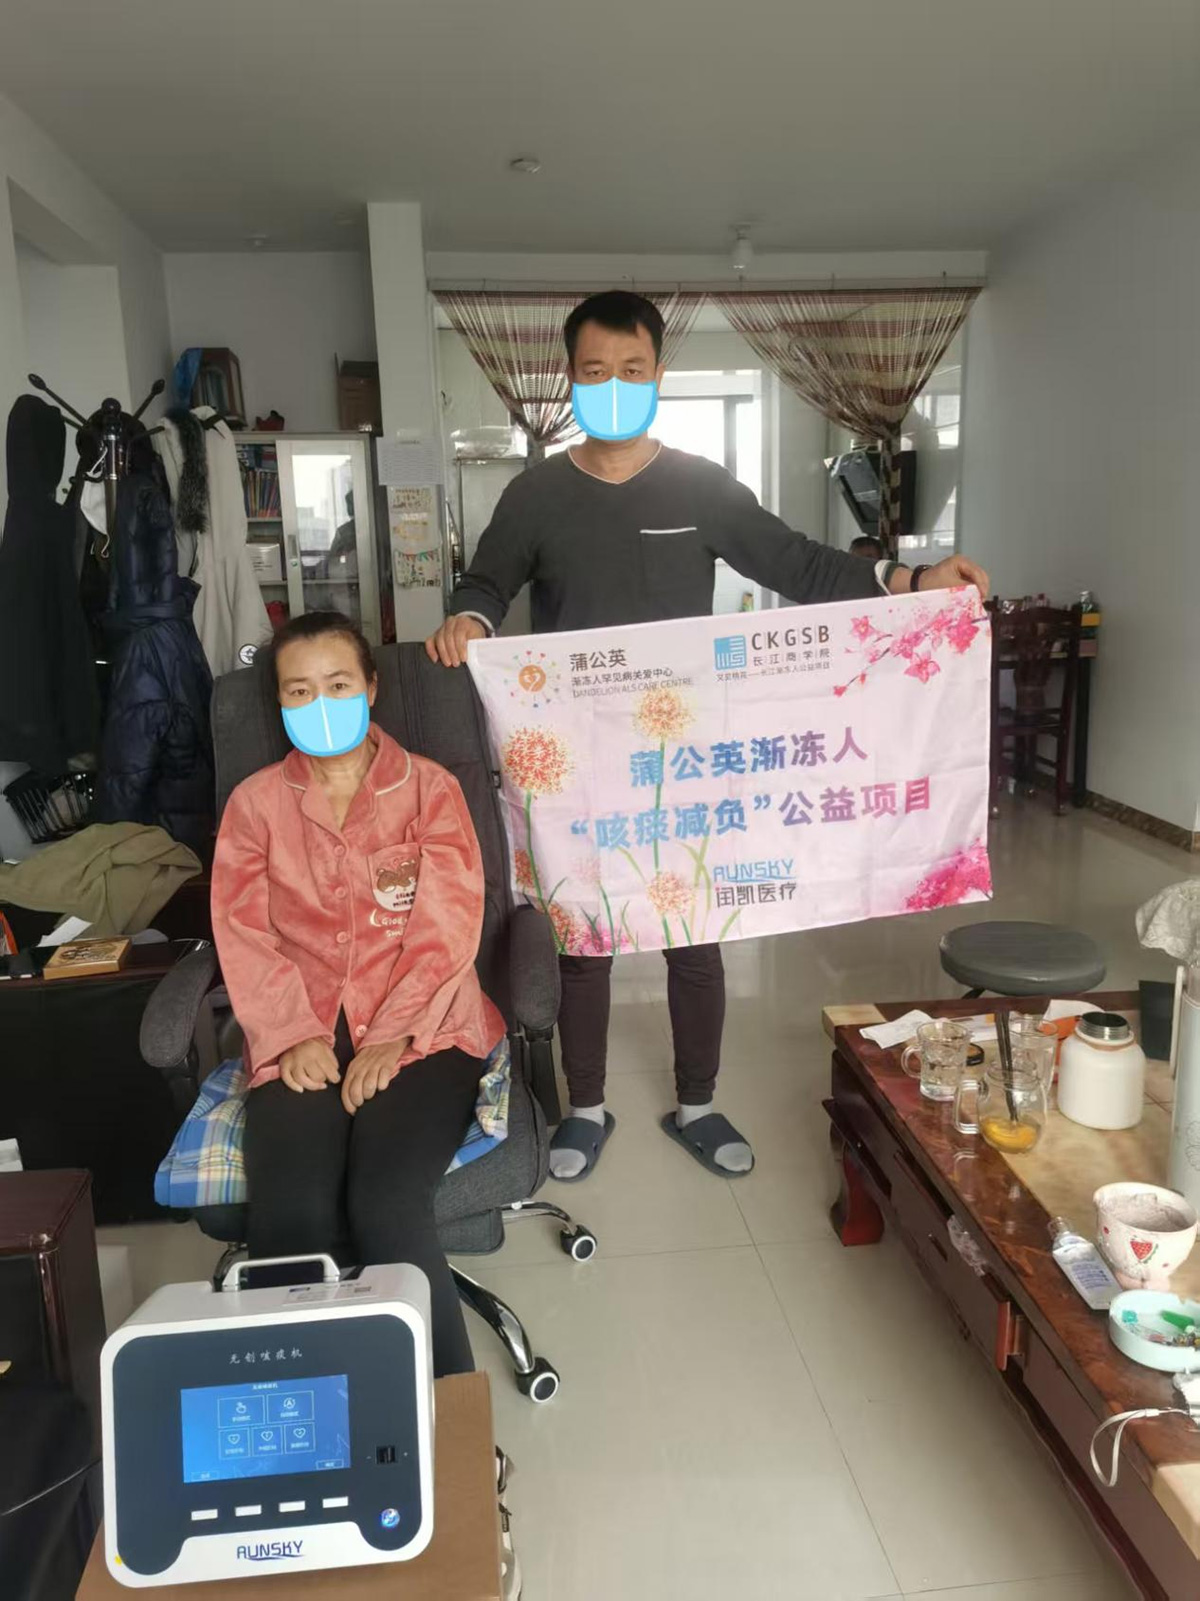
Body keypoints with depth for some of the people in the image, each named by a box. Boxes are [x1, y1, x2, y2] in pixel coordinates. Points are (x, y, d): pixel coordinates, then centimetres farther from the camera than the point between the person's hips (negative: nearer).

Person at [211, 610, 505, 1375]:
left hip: (420, 1029, -2)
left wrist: (389, 1039, -14)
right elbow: (243, 934, 5)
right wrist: (295, 1036, -10)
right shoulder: (255, 802, 13)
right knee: (291, 1214, -25)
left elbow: (447, 929, -2)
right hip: (302, 1037, 2)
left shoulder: (430, 788, 7)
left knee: (386, 1204, -26)